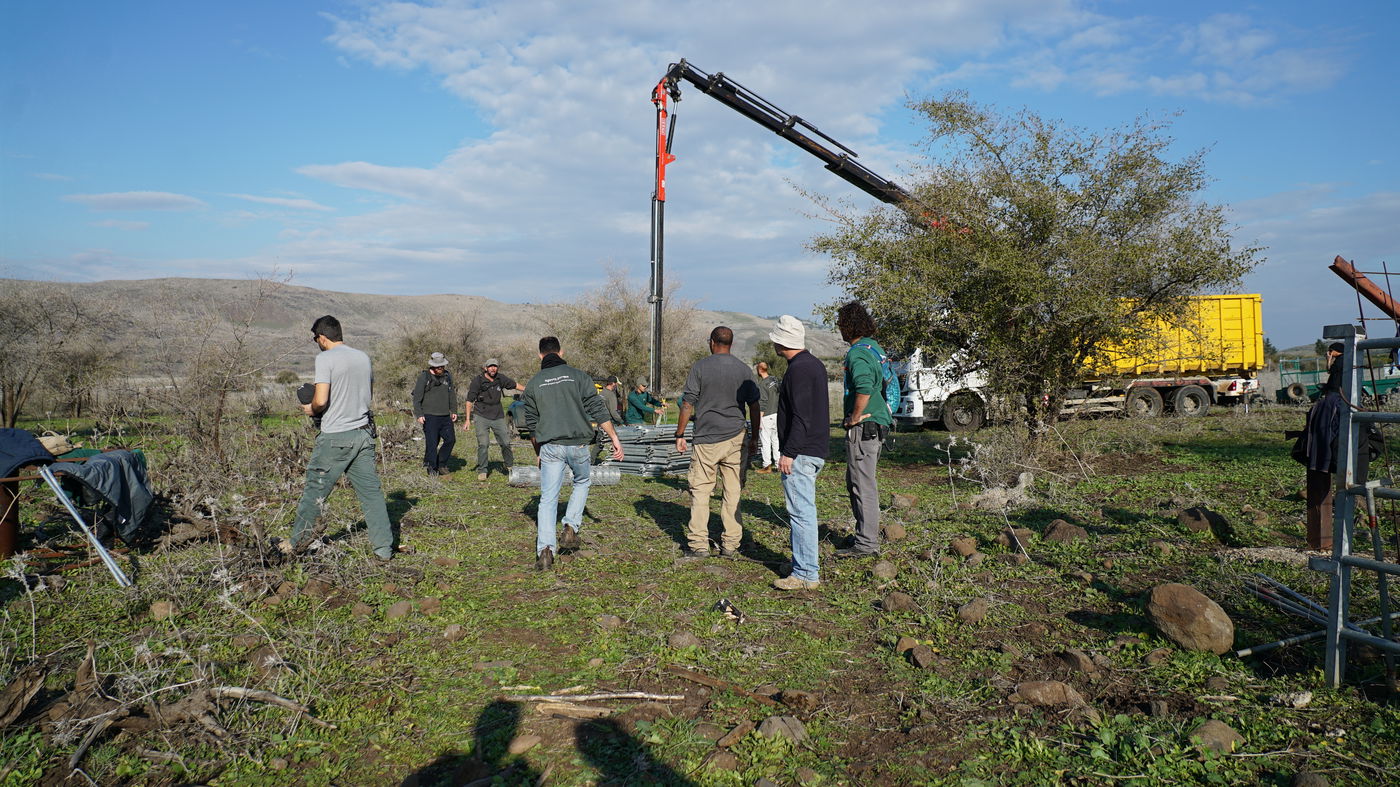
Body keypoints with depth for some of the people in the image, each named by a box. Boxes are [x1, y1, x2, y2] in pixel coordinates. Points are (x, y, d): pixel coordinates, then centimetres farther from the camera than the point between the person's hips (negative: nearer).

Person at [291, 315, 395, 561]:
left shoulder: (325, 359, -10)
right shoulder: (363, 357, 9)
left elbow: (321, 401, -17)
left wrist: (311, 409, 3)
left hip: (335, 437, -5)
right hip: (363, 432, 6)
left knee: (315, 490, 9)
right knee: (371, 492, 7)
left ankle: (298, 541, 21)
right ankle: (384, 548, 8)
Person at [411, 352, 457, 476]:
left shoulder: (447, 375, 11)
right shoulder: (424, 376, -5)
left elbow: (452, 394, 21)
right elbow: (417, 397, -5)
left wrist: (454, 410, 15)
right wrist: (419, 414, -11)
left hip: (445, 416, 5)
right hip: (430, 416, -5)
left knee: (450, 439, 2)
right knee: (432, 443, -4)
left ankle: (441, 464, 19)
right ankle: (431, 467, 9)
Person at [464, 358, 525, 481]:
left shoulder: (501, 379, 0)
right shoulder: (477, 381, -10)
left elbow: (514, 385, 18)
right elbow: (469, 400, -6)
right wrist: (468, 420, -9)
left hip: (498, 417, 3)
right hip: (481, 416, -3)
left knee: (505, 443, 4)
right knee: (483, 443, -13)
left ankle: (510, 468, 22)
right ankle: (482, 471, 1)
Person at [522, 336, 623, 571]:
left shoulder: (533, 383, 8)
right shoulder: (577, 376, 3)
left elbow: (531, 424, 11)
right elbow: (598, 409, -3)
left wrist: (538, 453, 22)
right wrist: (614, 438, 1)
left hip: (549, 447, 1)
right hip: (577, 444, -1)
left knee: (548, 499, 5)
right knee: (582, 481, 26)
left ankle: (545, 550, -6)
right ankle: (571, 527, 12)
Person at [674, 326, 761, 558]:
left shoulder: (700, 367, -3)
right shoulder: (743, 369, 5)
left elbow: (687, 404, -5)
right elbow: (754, 406, 7)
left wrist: (680, 435, 3)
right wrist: (754, 436, 16)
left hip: (707, 439, -2)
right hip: (736, 437, 3)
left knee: (700, 490, 6)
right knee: (733, 491, 7)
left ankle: (698, 544, 5)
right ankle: (731, 544, 10)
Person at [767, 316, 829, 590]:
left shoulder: (799, 369, -16)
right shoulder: (815, 364, 15)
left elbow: (801, 417, -23)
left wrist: (789, 452, -21)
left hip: (800, 453, -11)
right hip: (815, 450, 11)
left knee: (800, 511, -6)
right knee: (804, 511, 16)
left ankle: (806, 575, -2)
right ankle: (805, 569, 25)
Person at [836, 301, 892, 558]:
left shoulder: (857, 354, -16)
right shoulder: (875, 348, 15)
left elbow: (864, 390, -32)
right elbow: (887, 384, 24)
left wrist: (854, 419, -19)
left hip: (863, 427, -10)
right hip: (878, 422, 10)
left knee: (863, 484, -6)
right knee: (854, 481, 19)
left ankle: (866, 543, -1)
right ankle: (867, 534, 27)